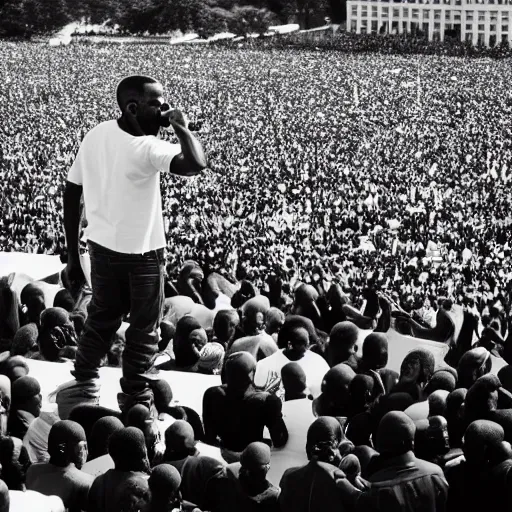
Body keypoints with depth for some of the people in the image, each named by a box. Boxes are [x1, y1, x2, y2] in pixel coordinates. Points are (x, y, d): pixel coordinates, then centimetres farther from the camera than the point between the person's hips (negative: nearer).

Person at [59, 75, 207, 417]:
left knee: (101, 319, 24)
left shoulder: (96, 135, -3)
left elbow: (71, 194, 3)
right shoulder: (145, 147, -26)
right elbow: (197, 164, -42)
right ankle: (135, 404, 19)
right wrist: (181, 127, -23)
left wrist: (73, 256, 11)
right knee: (144, 329, 11)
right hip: (141, 252, -7)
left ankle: (85, 388, 34)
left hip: (102, 246, 7)